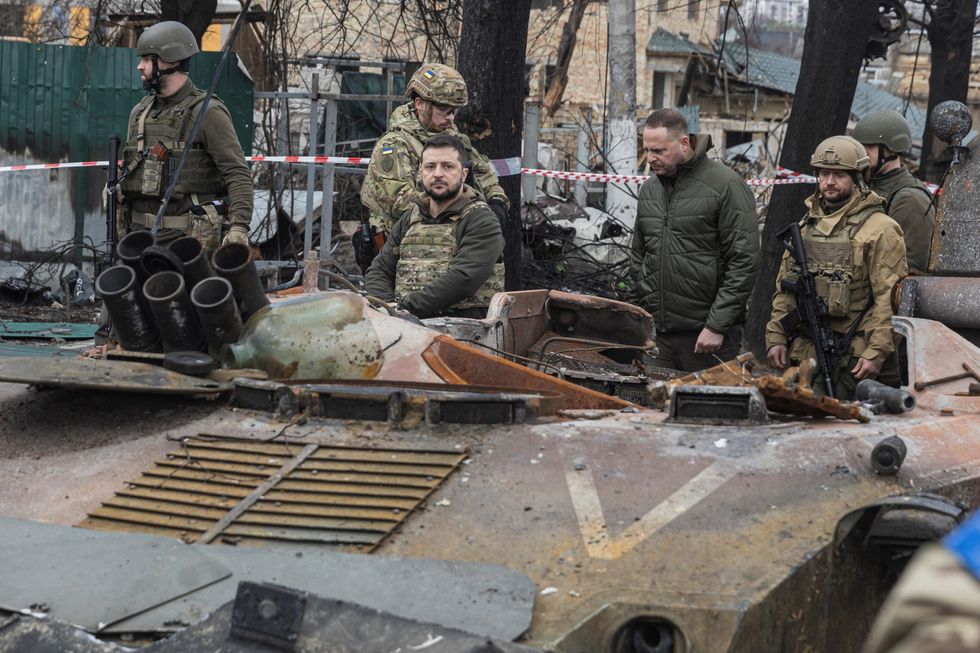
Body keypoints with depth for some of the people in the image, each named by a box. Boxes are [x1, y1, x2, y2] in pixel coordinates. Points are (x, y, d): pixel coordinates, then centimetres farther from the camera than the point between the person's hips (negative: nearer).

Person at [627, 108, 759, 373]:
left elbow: (744, 262, -12)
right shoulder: (650, 189, 13)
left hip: (706, 334, -6)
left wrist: (717, 326, -15)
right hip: (655, 331, 6)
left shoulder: (726, 185, -8)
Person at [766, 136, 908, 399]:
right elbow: (784, 288, 19)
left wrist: (877, 353, -17)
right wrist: (776, 337, 10)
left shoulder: (880, 229, -5)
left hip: (855, 358, -6)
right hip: (804, 353, 6)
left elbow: (890, 299, -11)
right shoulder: (806, 227, 16)